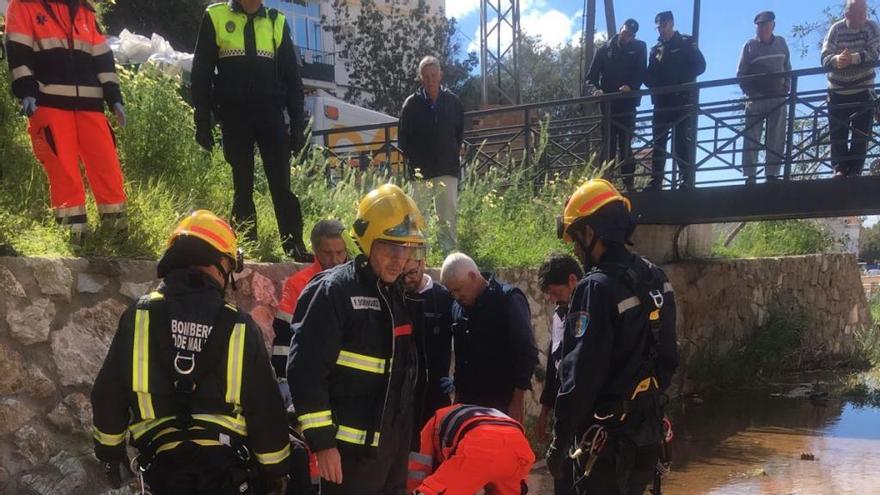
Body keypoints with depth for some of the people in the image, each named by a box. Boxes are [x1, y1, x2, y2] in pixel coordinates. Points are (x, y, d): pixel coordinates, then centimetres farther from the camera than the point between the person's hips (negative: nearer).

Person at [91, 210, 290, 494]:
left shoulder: (139, 316, -4)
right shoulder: (239, 326, -7)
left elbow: (108, 391, 2)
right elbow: (265, 406, -4)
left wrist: (109, 447, 18)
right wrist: (275, 471, 7)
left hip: (163, 463, 2)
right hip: (226, 463, -1)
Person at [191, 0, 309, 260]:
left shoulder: (277, 22, 10)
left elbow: (292, 77, 11)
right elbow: (201, 73, 5)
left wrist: (297, 124, 4)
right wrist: (202, 121, -1)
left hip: (271, 115, 1)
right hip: (234, 117, 0)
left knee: (281, 185, -4)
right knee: (242, 186, 4)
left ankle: (295, 247, -2)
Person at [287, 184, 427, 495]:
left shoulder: (397, 294, 11)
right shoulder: (333, 291, -13)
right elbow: (306, 370, -18)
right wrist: (321, 439, -19)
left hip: (393, 443, 8)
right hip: (352, 447, -7)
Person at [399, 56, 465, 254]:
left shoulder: (453, 101, 6)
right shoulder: (412, 104, 1)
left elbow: (460, 133, 16)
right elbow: (403, 138, 6)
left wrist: (453, 156, 9)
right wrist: (413, 160, 1)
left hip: (448, 170, 1)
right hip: (420, 171, -1)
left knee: (449, 212, -2)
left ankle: (450, 250, 3)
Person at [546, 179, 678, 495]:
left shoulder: (598, 288, -21)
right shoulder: (656, 279, 5)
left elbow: (581, 374, -21)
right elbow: (668, 357, 12)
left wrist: (560, 441, -14)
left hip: (609, 433, -8)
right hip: (649, 426, 8)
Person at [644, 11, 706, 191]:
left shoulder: (686, 43, 7)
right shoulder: (656, 49, 19)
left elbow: (700, 65, -2)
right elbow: (649, 75, 16)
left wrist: (680, 80, -14)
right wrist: (653, 85, -6)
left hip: (683, 100, -5)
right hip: (662, 101, 5)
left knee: (683, 141, -8)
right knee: (658, 142, 1)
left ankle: (687, 180, -10)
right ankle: (655, 181, 2)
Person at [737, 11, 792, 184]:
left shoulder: (781, 43, 11)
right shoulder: (750, 46, 2)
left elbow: (788, 70, 15)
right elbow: (741, 75, 1)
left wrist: (786, 89, 3)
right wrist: (750, 92, -10)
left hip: (778, 99, 3)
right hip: (755, 99, -2)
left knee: (776, 139, -2)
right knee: (751, 140, -5)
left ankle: (772, 174, 0)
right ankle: (750, 177, -3)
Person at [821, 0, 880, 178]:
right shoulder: (836, 29, -6)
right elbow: (825, 57, -15)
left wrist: (853, 58, -37)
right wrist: (836, 60, -39)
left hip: (863, 90, 0)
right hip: (837, 91, 0)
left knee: (861, 133, -3)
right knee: (838, 133, -3)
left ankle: (854, 171, -2)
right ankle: (839, 170, -2)